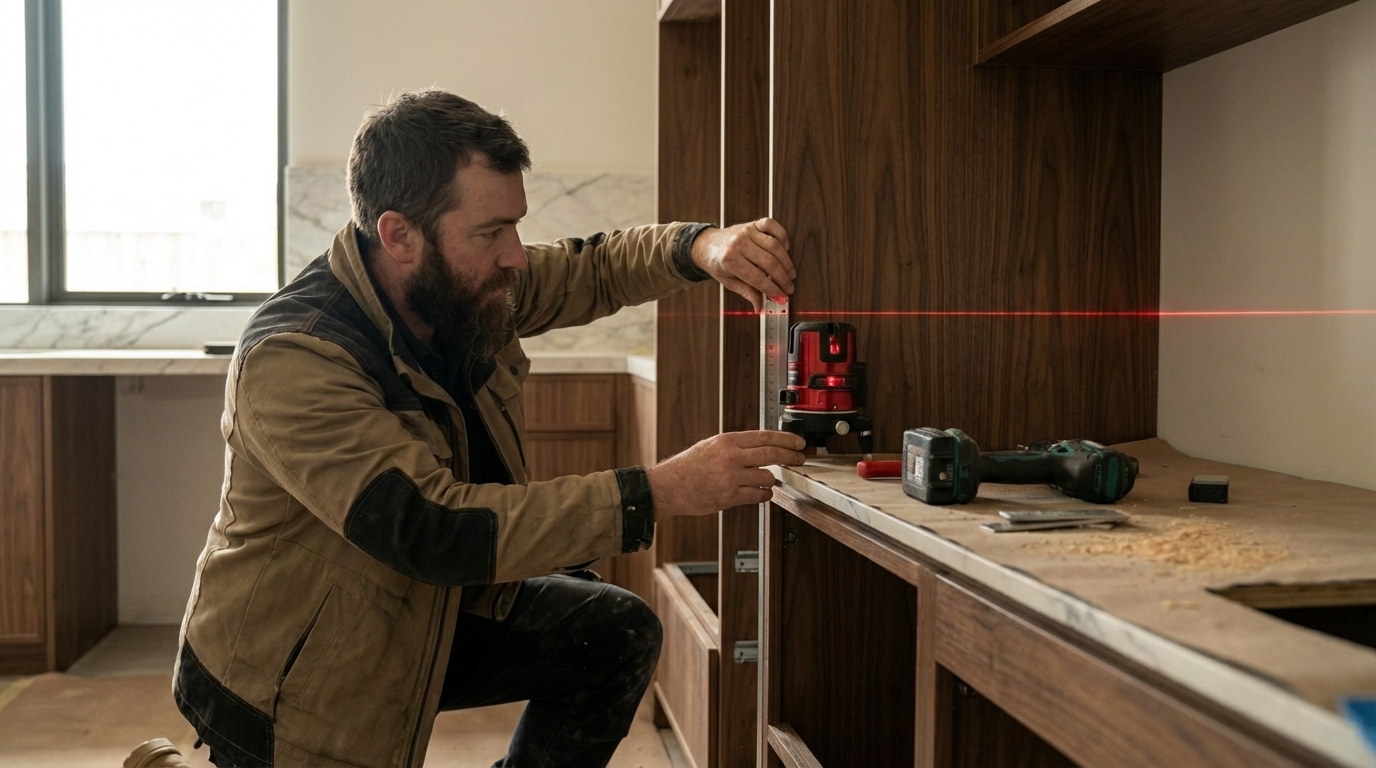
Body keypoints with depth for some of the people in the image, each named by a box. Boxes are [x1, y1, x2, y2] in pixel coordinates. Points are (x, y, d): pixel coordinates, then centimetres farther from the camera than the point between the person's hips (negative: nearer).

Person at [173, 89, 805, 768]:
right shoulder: (290, 358, -31)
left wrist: (701, 246, -18)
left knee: (617, 635, -5)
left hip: (431, 605, 7)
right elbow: (435, 528, -39)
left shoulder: (463, 286, -9)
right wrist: (661, 492, -40)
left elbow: (593, 268, 5)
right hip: (291, 672, -7)